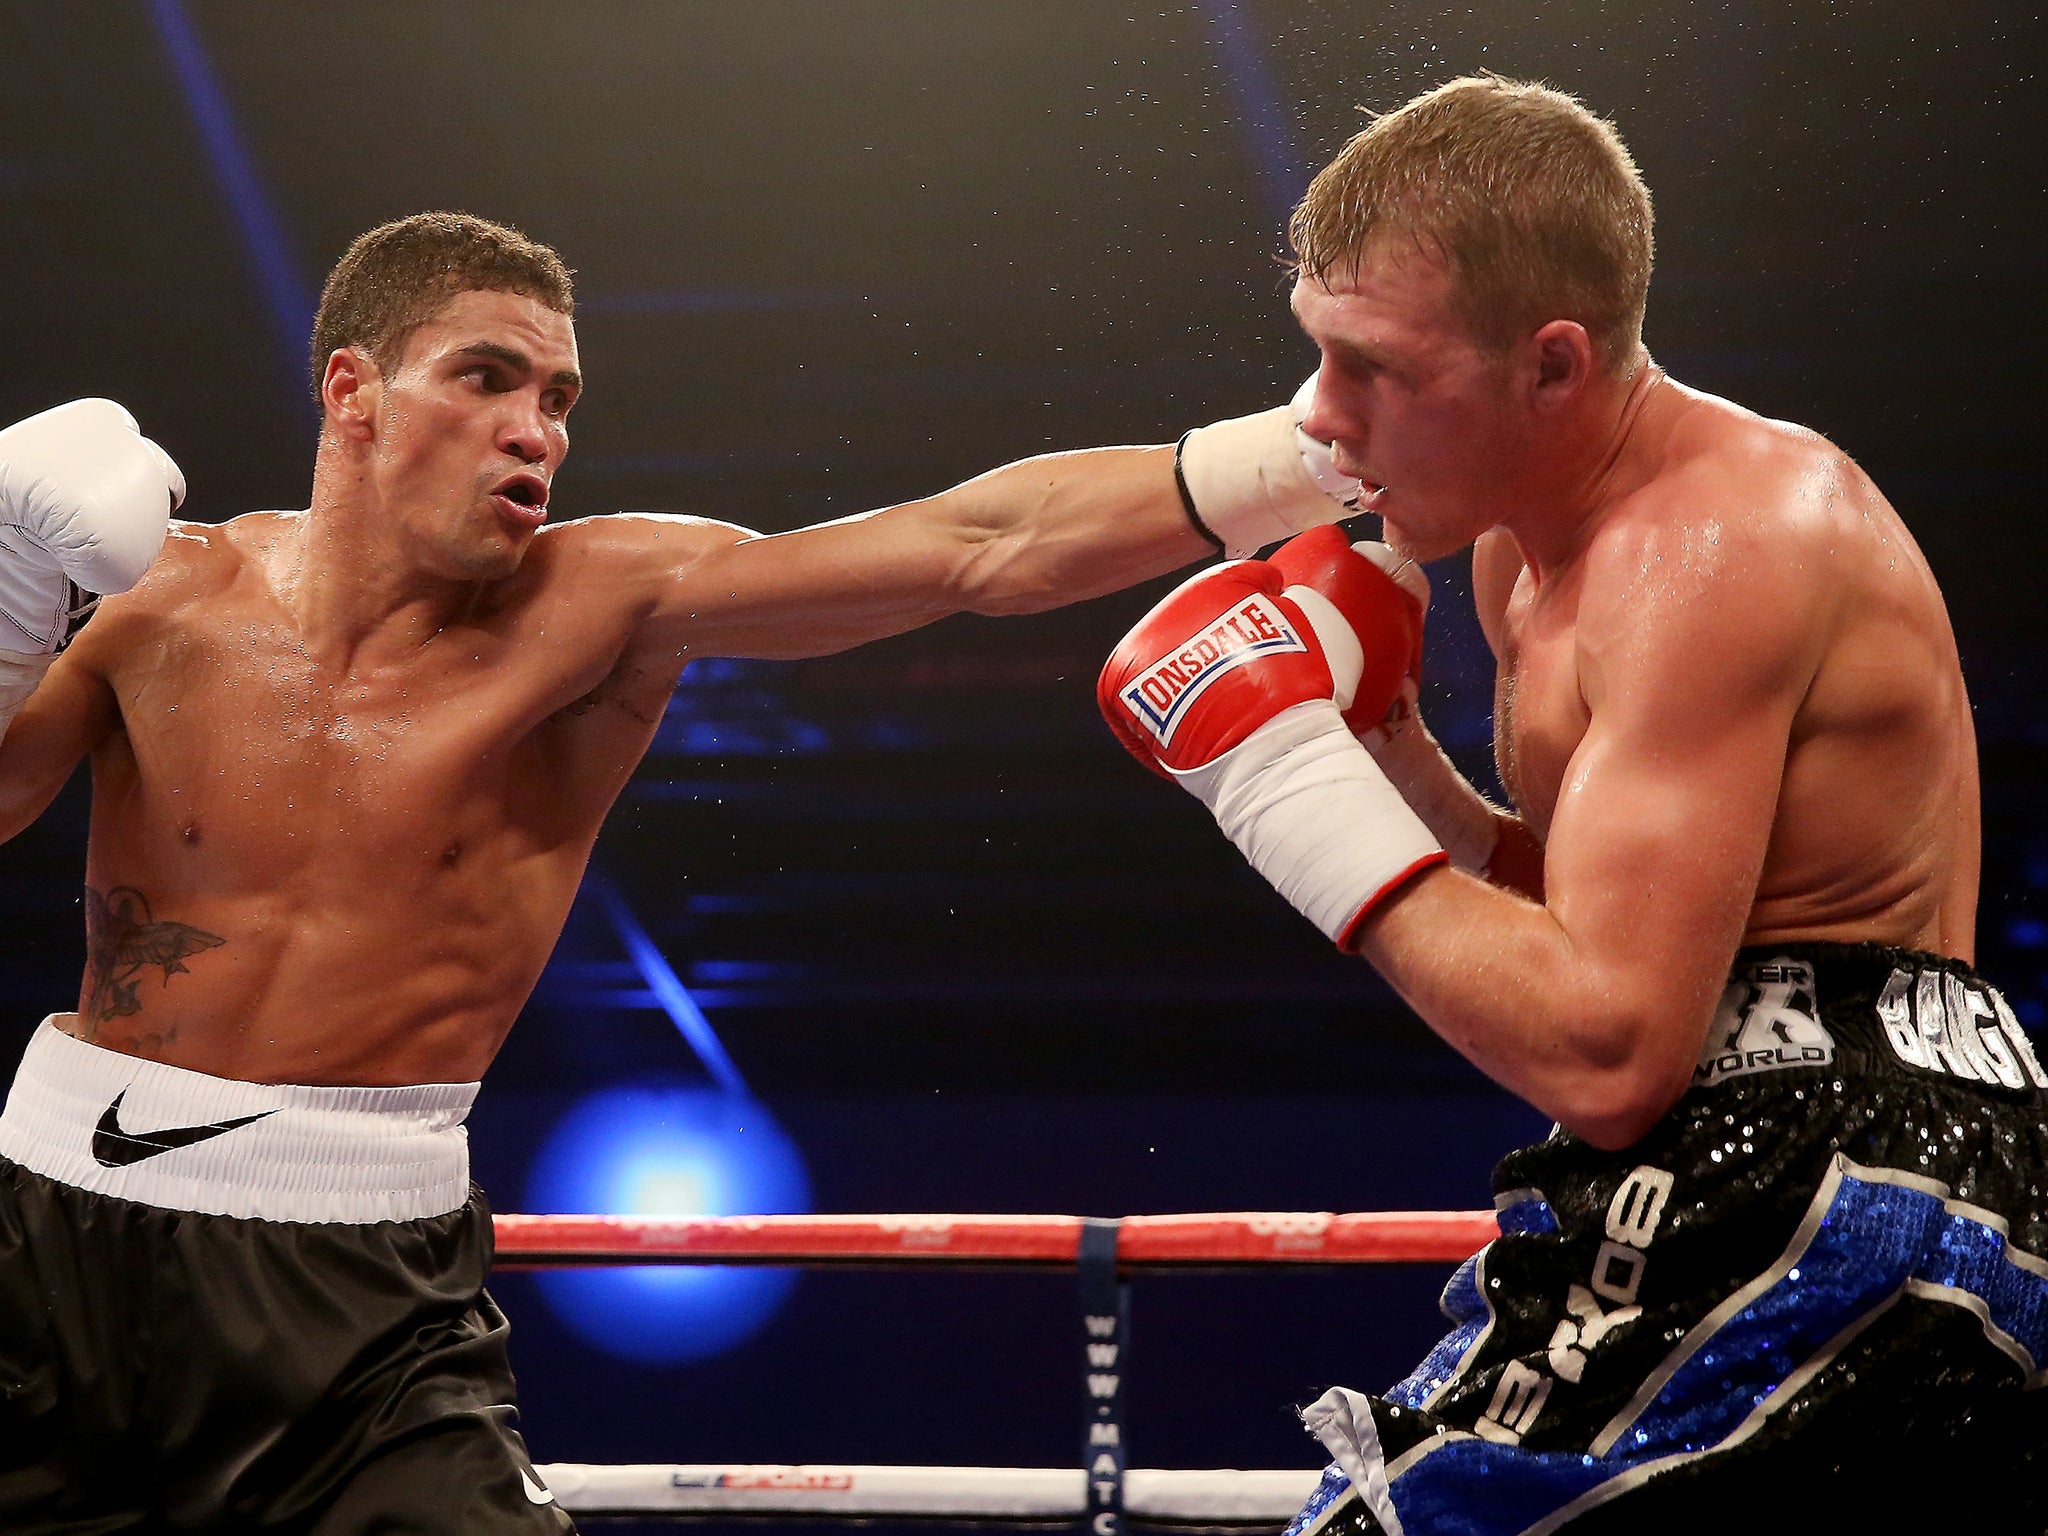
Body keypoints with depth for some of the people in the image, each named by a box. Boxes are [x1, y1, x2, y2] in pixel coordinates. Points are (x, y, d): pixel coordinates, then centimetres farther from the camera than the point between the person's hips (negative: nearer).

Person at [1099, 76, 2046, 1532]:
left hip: (1809, 1224, -11)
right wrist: (1394, 762, 4)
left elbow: (1604, 1052, -24)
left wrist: (1311, 802, -15)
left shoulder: (1716, 547, -17)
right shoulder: (1528, 546, 15)